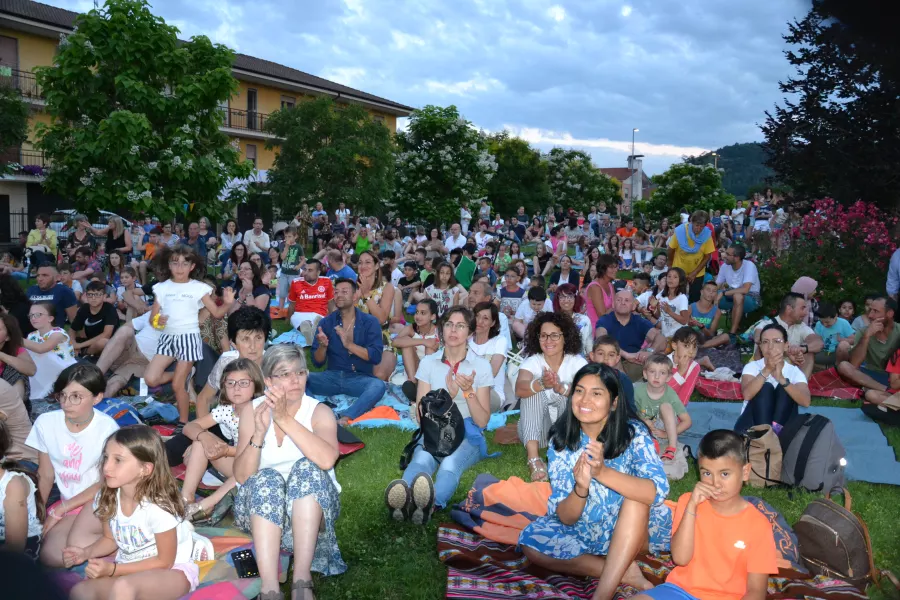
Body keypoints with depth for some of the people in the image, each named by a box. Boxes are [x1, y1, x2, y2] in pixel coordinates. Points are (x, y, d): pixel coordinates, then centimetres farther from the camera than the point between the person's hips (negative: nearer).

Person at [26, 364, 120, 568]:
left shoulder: (106, 427, -17)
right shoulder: (46, 423, -6)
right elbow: (45, 476, 5)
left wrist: (58, 511, -9)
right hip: (69, 503, 5)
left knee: (77, 543, -31)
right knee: (49, 554, -21)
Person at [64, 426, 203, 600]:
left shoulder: (158, 507, -27)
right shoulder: (108, 498, -8)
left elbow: (165, 562, -18)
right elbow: (110, 539, 10)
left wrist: (113, 569, -22)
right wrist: (86, 552, -11)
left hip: (172, 571, -7)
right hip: (130, 568, 7)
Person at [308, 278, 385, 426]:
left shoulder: (370, 322, -1)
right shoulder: (326, 322, 4)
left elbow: (376, 356, -12)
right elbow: (317, 362, 4)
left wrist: (349, 344, -22)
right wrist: (323, 345, -18)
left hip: (360, 378, -2)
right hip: (333, 377, 3)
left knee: (378, 385, -34)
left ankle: (345, 418, -47)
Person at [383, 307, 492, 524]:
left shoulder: (481, 366, 4)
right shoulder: (428, 363, 8)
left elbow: (482, 421, 0)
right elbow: (421, 415, 2)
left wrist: (468, 392, -17)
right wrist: (448, 395, -14)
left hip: (468, 435, -1)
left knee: (450, 463, -38)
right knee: (421, 460, -36)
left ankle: (433, 503, -69)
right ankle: (402, 497, -68)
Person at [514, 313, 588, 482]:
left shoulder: (577, 361, -8)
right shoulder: (532, 361, -9)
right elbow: (519, 389, -30)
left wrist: (561, 388, -49)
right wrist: (542, 384, -52)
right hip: (536, 431, 1)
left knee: (567, 391, -25)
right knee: (533, 390, -26)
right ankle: (533, 458, -40)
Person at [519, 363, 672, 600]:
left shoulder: (633, 433, -17)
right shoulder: (561, 441, -12)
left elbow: (657, 491, -33)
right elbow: (565, 518, -14)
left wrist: (602, 472, -47)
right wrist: (581, 488, -37)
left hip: (637, 530, -2)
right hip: (585, 532, 3)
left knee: (635, 495, -32)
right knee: (531, 541, -21)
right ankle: (623, 572, -18)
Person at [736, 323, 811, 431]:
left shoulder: (795, 371, 1)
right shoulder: (752, 366, -1)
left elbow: (805, 401, -20)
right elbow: (747, 395, -23)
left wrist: (781, 379, -34)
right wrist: (766, 370, -35)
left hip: (782, 424, 1)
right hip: (751, 423, -1)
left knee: (784, 388, -19)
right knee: (765, 388, -23)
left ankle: (776, 429, -31)